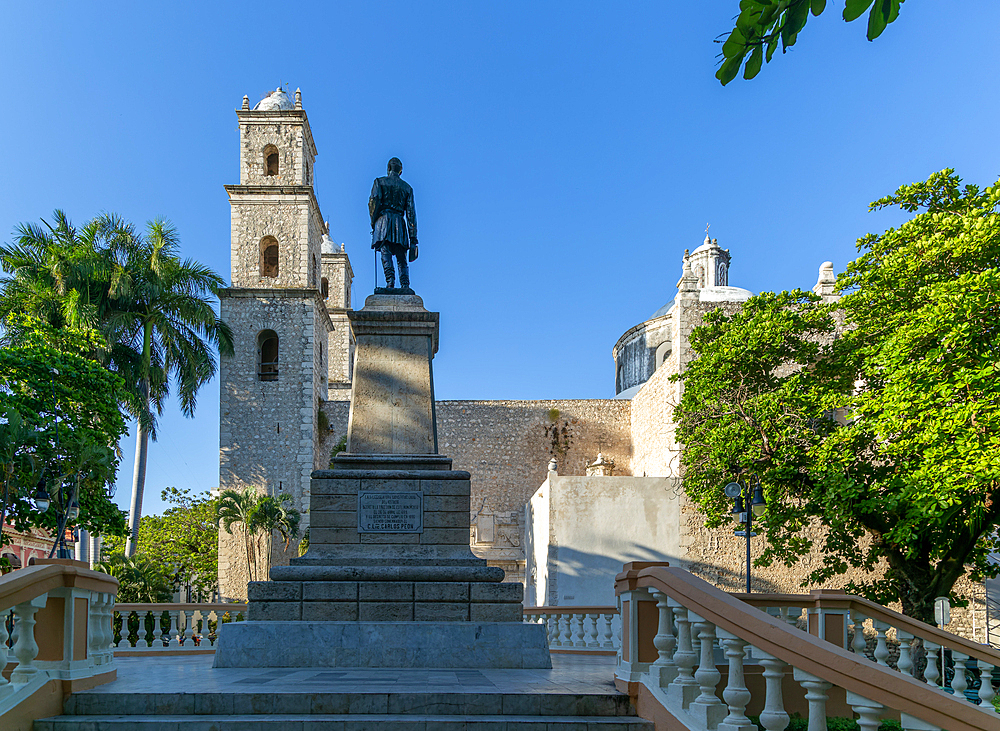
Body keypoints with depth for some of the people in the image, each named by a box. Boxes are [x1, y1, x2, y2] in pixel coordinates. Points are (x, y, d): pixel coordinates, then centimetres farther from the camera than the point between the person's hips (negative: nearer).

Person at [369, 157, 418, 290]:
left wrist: (373, 222, 4)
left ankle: (390, 282, -30)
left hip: (383, 219, -2)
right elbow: (411, 213, 11)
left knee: (386, 254, -12)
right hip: (399, 223, 2)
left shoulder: (380, 182, 11)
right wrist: (413, 239, 9)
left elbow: (373, 202, -5)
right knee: (402, 260, 3)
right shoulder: (407, 187, 17)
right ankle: (405, 286, -11)